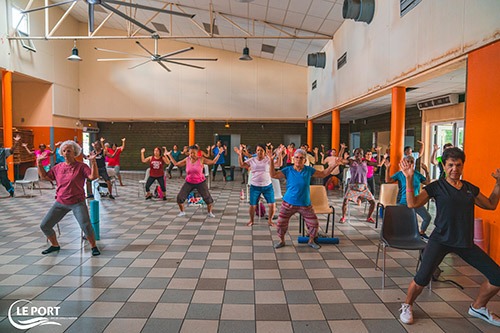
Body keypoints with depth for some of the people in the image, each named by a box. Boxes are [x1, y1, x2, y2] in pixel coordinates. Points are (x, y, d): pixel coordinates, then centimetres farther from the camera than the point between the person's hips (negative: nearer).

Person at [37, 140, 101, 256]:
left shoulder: (81, 166, -6)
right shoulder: (58, 167, 9)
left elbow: (93, 176, -20)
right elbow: (44, 176, 18)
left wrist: (93, 162, -29)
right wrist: (39, 163, 11)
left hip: (77, 203, -5)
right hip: (60, 203, 5)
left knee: (86, 226, -20)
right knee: (44, 226, 6)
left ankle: (93, 246, 3)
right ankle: (55, 245, 30)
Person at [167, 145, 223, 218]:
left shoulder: (201, 159, -10)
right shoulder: (187, 160, -2)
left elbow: (213, 162, -10)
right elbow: (176, 164, 8)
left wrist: (219, 154, -17)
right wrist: (169, 155, 8)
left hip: (200, 182, -2)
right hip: (189, 182, 2)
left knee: (208, 198, -3)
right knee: (180, 197, -2)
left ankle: (209, 213, 22)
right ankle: (182, 212, 24)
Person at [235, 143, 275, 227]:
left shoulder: (268, 159, -2)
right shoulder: (252, 160, 3)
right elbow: (242, 165, -2)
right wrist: (240, 154, -12)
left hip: (267, 186, 0)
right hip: (255, 186, 1)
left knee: (272, 204, -4)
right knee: (252, 206, 2)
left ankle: (270, 220, 21)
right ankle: (251, 220, 28)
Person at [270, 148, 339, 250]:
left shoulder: (309, 170, -1)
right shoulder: (288, 170, -7)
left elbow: (323, 174, 7)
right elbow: (273, 175, -15)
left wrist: (333, 165, -5)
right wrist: (271, 160, -25)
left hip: (305, 204, 2)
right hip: (289, 203, -1)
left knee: (314, 224, 6)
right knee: (281, 223, 2)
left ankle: (311, 241, 32)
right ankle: (281, 241, 28)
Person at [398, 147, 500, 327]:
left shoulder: (470, 188, 11)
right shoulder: (436, 186, -3)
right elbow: (413, 203, -13)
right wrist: (409, 179, -19)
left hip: (466, 242, 5)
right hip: (441, 240, -5)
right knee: (422, 278, -19)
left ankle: (477, 307, 33)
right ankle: (407, 306, 9)